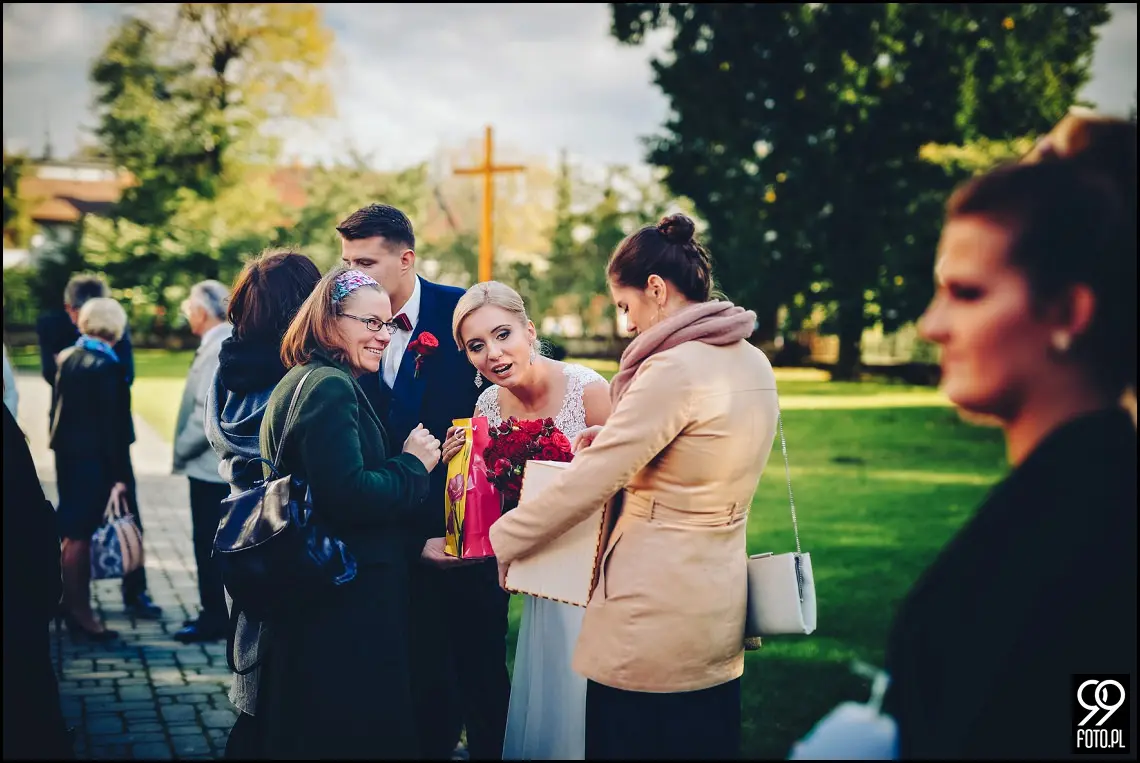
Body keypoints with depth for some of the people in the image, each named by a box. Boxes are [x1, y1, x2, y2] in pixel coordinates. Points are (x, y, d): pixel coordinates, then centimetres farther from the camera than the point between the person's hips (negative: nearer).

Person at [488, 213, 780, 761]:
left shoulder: (674, 369, -20)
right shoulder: (752, 362, 6)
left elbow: (588, 480, -19)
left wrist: (500, 540, -8)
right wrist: (611, 442, 8)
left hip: (654, 619, -8)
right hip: (719, 608, 9)